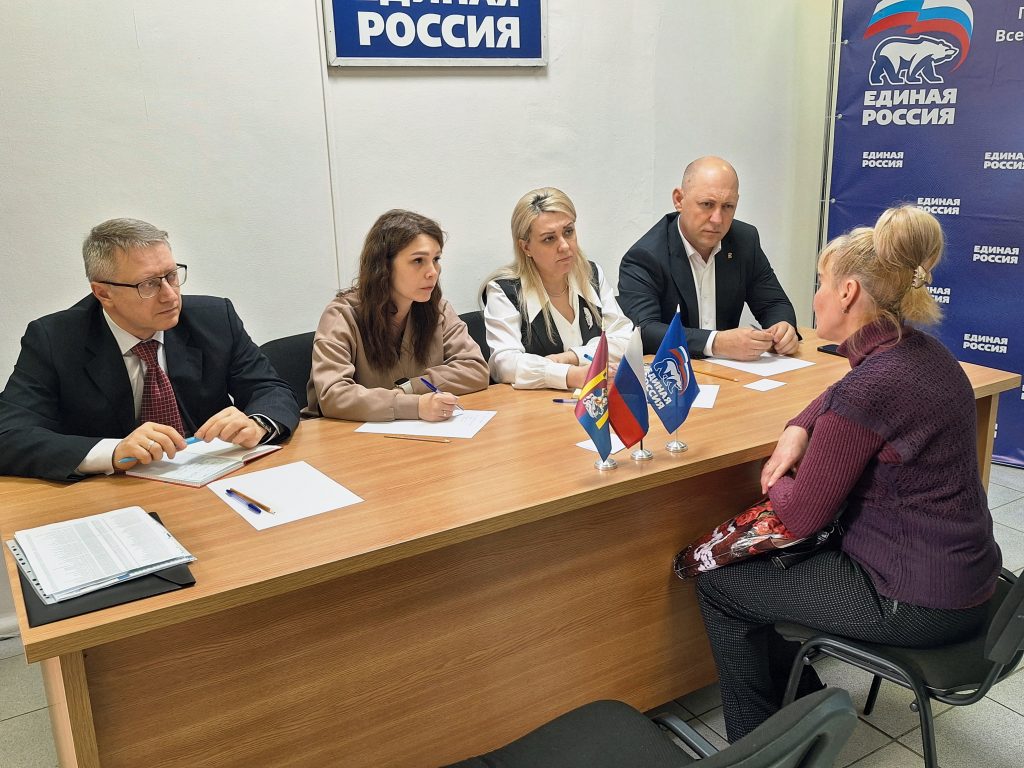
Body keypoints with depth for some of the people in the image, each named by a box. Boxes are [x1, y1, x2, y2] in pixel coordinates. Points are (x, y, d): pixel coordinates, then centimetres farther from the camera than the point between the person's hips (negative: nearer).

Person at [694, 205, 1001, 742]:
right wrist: (798, 429, 4)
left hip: (916, 603, -9)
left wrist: (776, 480, 4)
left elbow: (802, 517, -17)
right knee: (763, 554, 23)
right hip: (960, 574, 9)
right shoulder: (923, 352, 1)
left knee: (718, 585, 3)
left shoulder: (871, 387, -27)